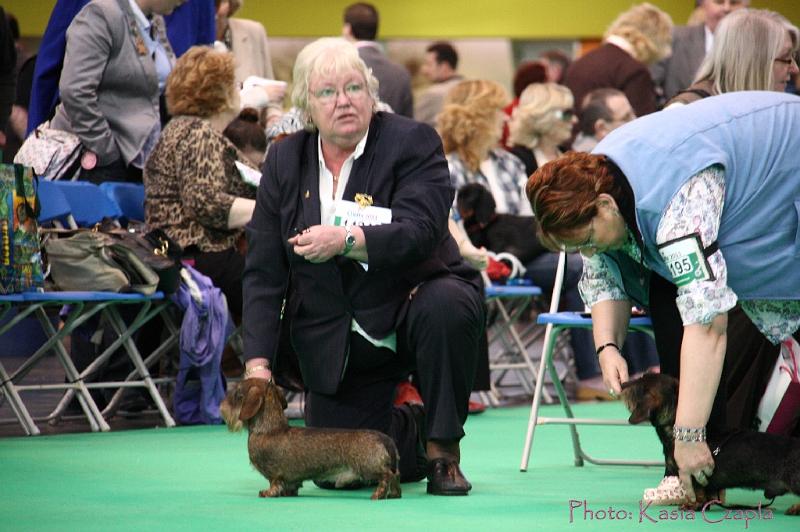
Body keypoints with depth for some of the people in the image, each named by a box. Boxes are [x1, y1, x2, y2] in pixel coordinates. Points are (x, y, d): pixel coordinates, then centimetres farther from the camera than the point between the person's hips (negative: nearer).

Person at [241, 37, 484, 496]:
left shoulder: (413, 143, -9)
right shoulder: (284, 160, 1)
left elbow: (421, 231, -24)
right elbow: (263, 272, -1)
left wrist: (348, 239, -39)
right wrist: (258, 361, -10)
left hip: (412, 300, -3)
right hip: (335, 344, 3)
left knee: (447, 306, -37)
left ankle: (444, 450, -16)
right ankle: (409, 430, 30)